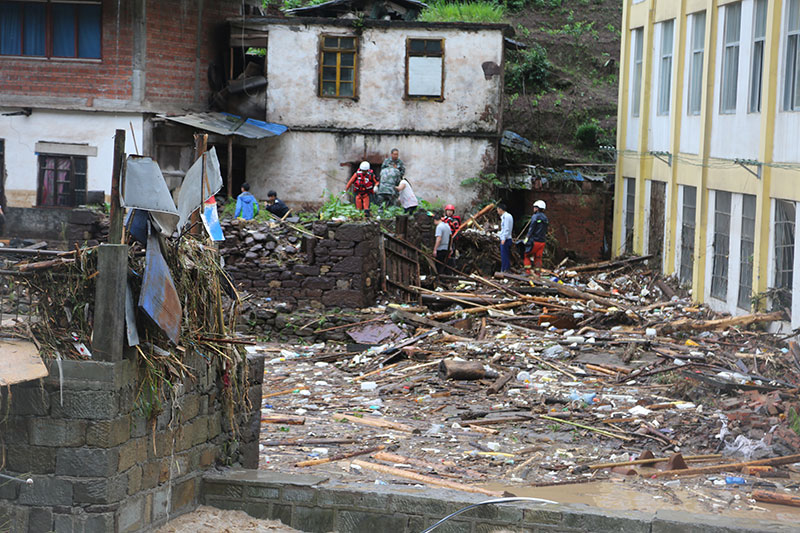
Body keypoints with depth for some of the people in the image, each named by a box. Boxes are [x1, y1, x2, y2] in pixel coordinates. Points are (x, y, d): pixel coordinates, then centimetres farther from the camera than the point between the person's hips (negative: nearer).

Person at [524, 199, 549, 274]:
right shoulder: (545, 218, 13)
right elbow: (546, 231, 16)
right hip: (542, 241, 7)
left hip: (535, 241, -7)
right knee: (538, 258, 11)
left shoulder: (535, 217, -10)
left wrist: (526, 239, -11)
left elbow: (531, 229, -14)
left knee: (526, 255, 4)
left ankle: (527, 271, -4)